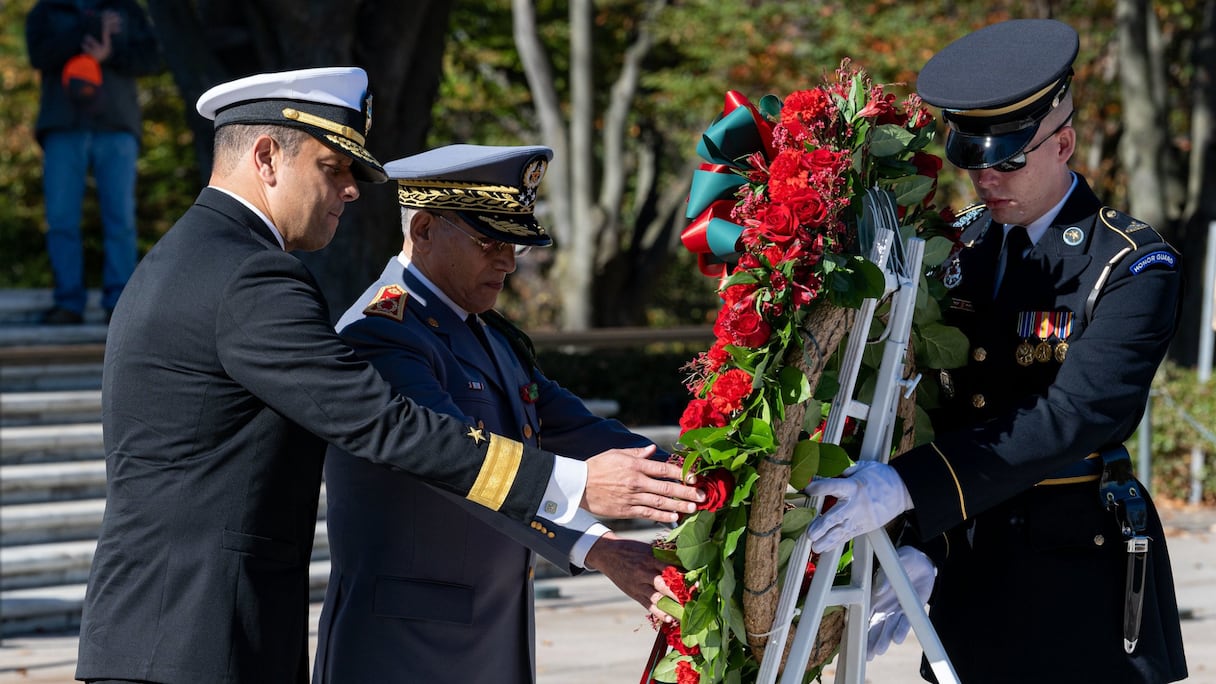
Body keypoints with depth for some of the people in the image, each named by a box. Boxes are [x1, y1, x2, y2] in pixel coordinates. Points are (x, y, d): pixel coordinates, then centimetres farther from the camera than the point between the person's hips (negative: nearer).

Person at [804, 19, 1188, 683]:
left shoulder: (1135, 266, -10)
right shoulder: (955, 246, 8)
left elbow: (1073, 416, -22)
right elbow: (935, 404, 8)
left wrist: (910, 486, -30)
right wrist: (919, 547, -6)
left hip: (1081, 576, -5)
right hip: (968, 571, 5)